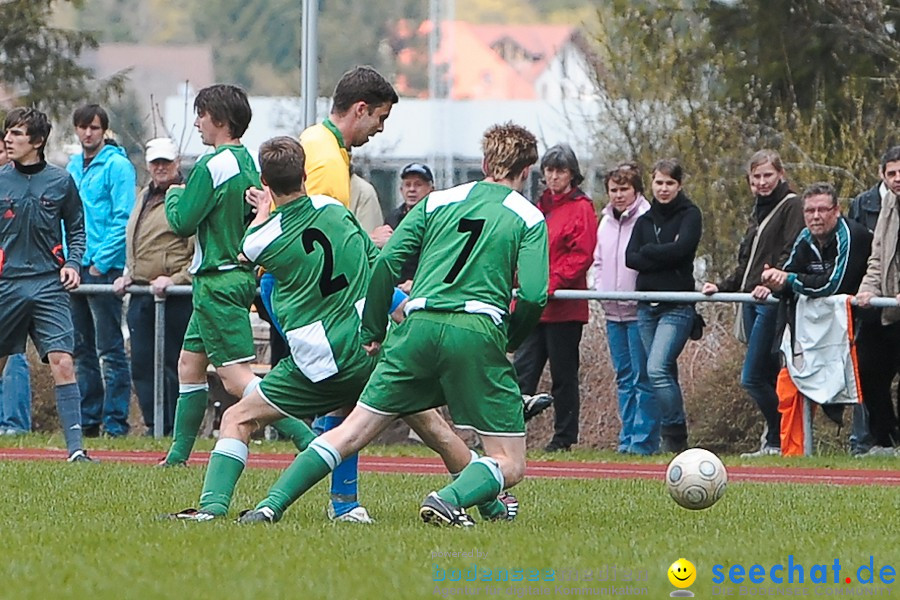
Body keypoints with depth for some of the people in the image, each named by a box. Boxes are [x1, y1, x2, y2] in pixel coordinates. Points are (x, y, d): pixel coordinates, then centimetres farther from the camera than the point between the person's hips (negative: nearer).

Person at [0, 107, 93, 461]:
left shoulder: (60, 181, 4)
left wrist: (73, 263, 0)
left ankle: (75, 446, -14)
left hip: (48, 286, -1)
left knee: (62, 363, -12)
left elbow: (76, 228, 15)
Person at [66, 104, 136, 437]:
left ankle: (115, 420, -5)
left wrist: (101, 262, -15)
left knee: (109, 350, -6)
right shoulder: (73, 166, 15)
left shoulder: (117, 165, -7)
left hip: (105, 269, -7)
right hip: (75, 269, 7)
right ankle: (88, 418, 15)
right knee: (82, 349, 10)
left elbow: (123, 219, -12)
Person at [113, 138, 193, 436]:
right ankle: (154, 427, 11)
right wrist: (127, 276, 17)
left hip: (175, 298, -8)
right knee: (142, 365, 6)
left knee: (174, 364, -4)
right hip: (141, 296, 8)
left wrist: (176, 279, -17)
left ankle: (176, 430, 1)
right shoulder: (144, 197, 20)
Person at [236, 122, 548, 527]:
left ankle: (271, 505, 1)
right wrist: (510, 341, 15)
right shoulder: (529, 217, 9)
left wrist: (372, 332, 15)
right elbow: (533, 295, -3)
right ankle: (449, 500, -25)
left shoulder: (439, 201, 18)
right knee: (510, 464, 4)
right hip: (478, 330, -3)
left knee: (354, 430, 12)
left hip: (420, 325, 3)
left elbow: (387, 262, 8)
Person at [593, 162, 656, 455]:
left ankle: (644, 439, -5)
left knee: (643, 377, -7)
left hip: (639, 310, -7)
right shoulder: (606, 222, 14)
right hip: (613, 311, 7)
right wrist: (600, 288, 10)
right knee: (624, 377, 10)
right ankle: (628, 437, 14)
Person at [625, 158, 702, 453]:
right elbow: (630, 257, 3)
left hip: (677, 306, -6)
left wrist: (648, 252, -2)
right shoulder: (645, 220, 16)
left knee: (657, 369, -20)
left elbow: (682, 248, -16)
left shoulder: (689, 215, 1)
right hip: (647, 305, 6)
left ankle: (674, 434, -14)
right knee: (664, 373, 9)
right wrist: (663, 257, -11)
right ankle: (673, 438, 15)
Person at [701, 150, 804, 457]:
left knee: (753, 378, -12)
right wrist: (722, 287, 15)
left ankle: (779, 439, -4)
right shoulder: (760, 211, 23)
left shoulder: (791, 206, -4)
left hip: (772, 302, -9)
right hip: (751, 302, 9)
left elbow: (792, 254, -15)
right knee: (767, 377, 6)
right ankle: (774, 441, 7)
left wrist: (771, 284, -27)